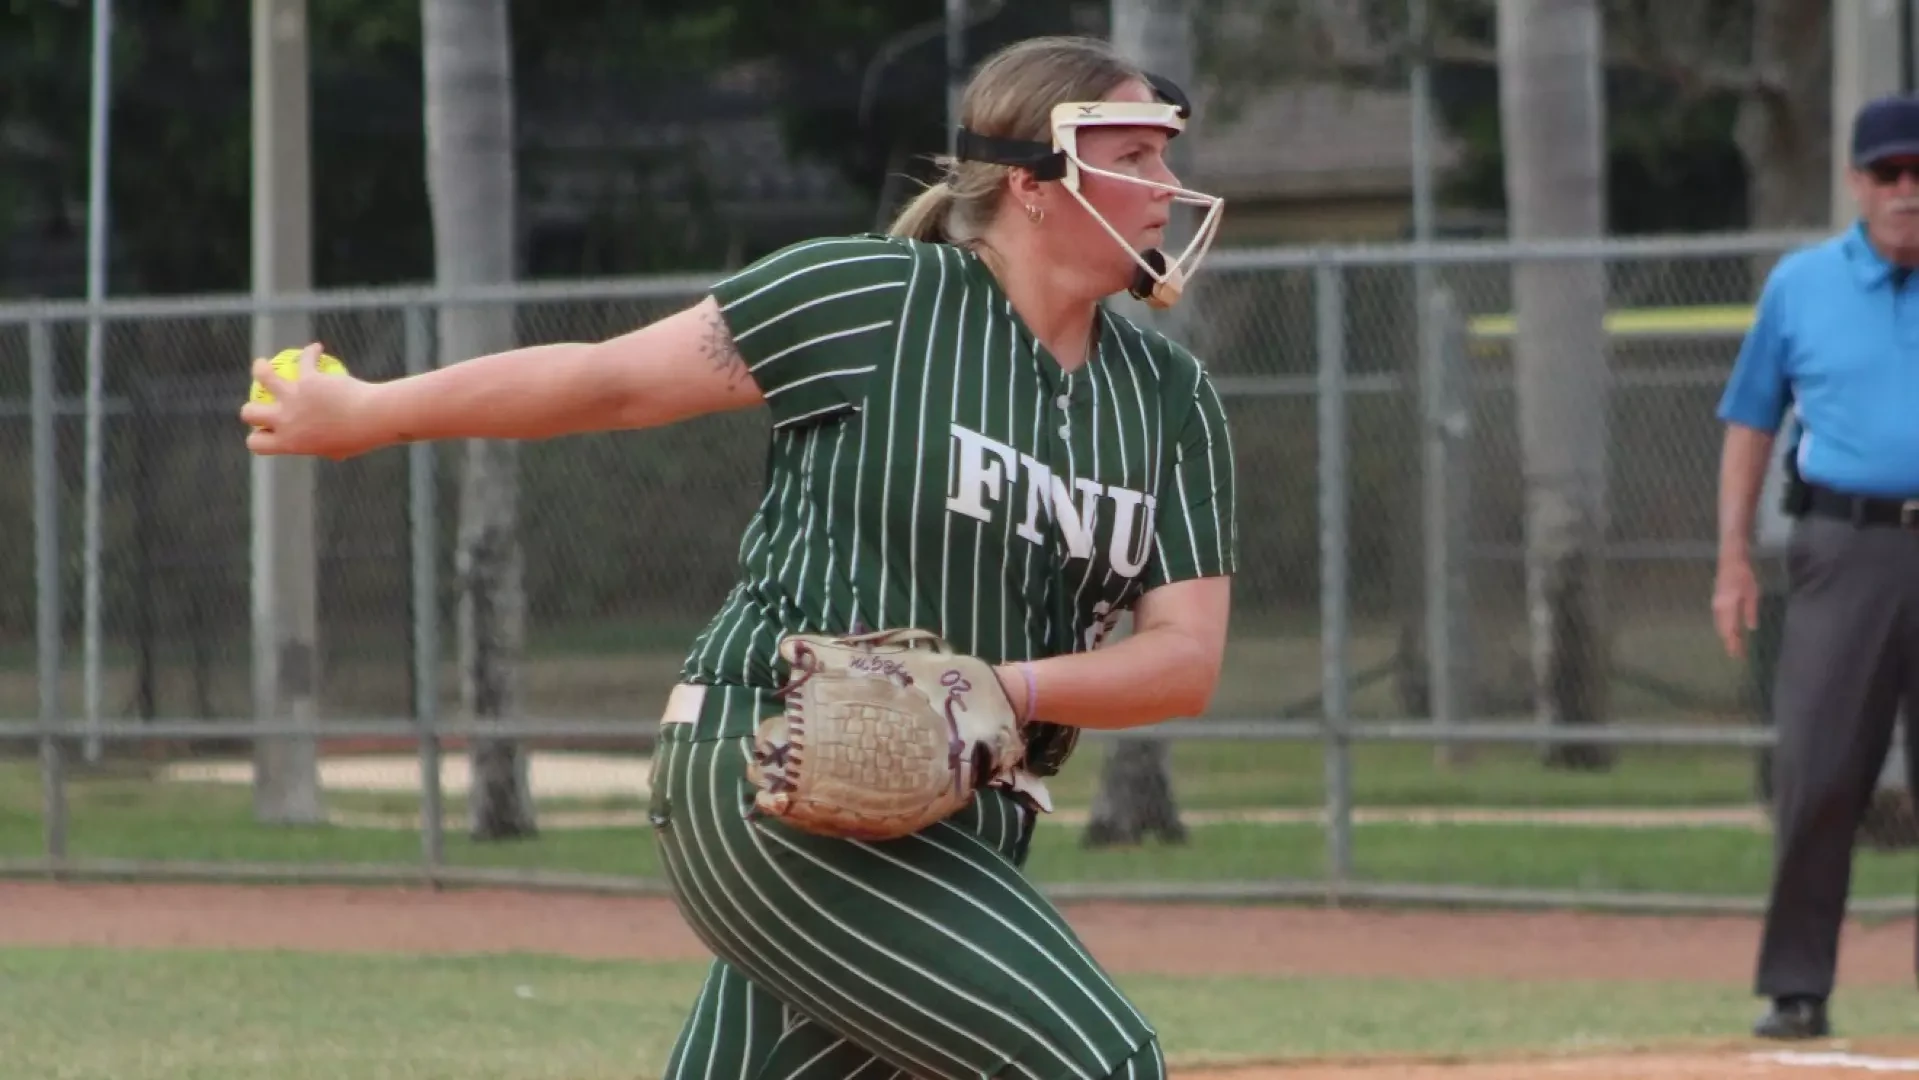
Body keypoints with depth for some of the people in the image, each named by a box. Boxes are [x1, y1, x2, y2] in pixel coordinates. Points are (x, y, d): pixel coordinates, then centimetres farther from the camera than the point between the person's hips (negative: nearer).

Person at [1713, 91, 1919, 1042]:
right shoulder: (1801, 285, 9)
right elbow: (1751, 421, 12)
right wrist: (1733, 560, 4)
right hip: (1842, 550, 0)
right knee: (1815, 775, -5)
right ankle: (1796, 989, 0)